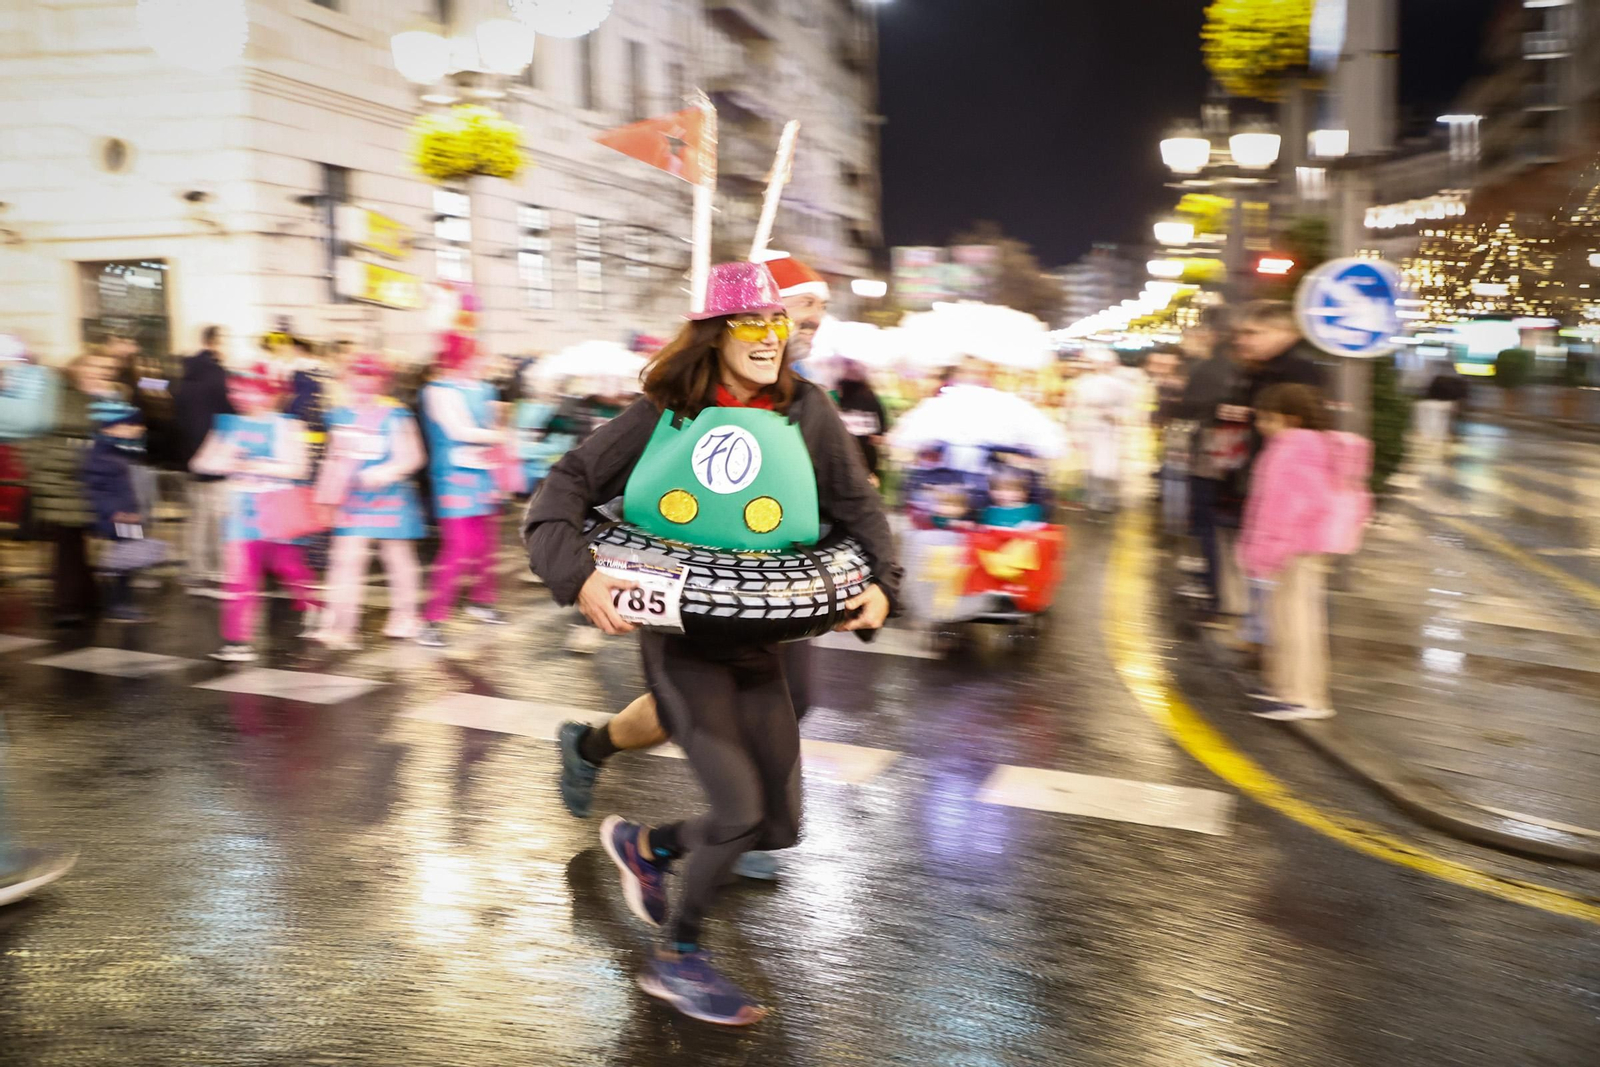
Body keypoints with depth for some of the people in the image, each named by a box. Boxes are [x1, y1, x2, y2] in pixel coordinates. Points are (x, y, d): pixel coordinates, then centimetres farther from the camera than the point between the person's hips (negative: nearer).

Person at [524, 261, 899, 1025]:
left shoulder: (805, 411, 1)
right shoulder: (661, 415, -7)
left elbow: (858, 507, 7)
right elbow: (564, 490, -6)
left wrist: (882, 584, -9)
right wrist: (577, 577, -21)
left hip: (760, 640, 5)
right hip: (680, 635, -5)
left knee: (778, 826, 9)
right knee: (739, 807, -13)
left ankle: (644, 845, 37)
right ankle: (677, 958, 14)